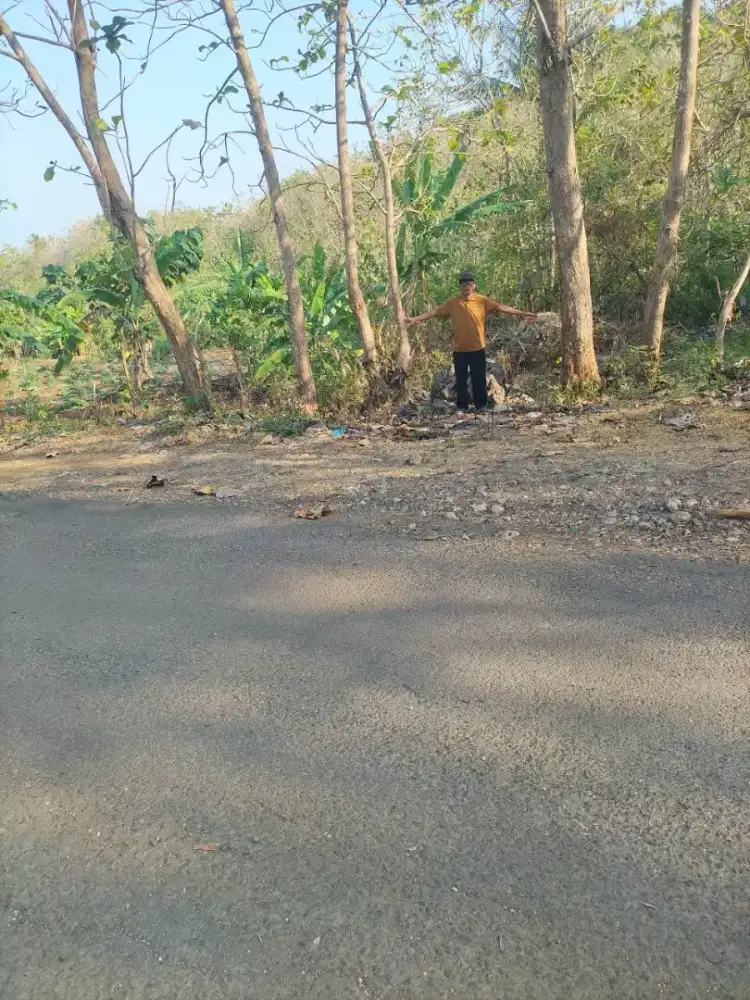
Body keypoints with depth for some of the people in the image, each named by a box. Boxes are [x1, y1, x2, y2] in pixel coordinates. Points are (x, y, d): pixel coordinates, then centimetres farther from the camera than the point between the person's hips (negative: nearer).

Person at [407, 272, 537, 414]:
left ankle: (481, 406, 21)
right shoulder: (453, 302, 0)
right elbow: (434, 312, 1)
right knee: (461, 379, 8)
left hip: (477, 348, -1)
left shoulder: (482, 300, -3)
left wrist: (521, 313, -17)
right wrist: (415, 319, -4)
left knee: (479, 379, 7)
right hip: (459, 349, 1)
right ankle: (461, 406, 20)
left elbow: (501, 307, -9)